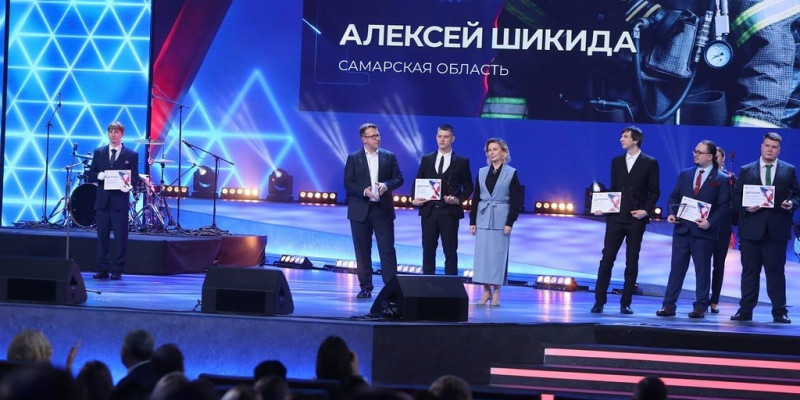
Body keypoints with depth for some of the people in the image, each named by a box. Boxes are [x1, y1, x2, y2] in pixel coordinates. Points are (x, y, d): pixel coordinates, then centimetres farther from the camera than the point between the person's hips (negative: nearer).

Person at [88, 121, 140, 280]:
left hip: (120, 201, -2)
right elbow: (91, 174, 12)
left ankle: (117, 270, 2)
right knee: (102, 236, 3)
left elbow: (135, 178, 3)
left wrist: (128, 183, -18)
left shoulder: (131, 155, 5)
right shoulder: (99, 152, 12)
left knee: (121, 238, -3)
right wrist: (99, 176, -10)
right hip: (103, 200, 2)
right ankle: (103, 269, 7)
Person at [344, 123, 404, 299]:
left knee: (387, 249, -4)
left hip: (383, 210, 0)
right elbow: (348, 183, -2)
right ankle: (365, 287, 10)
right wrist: (364, 191, -17)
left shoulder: (389, 157, 8)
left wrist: (386, 185, -15)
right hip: (360, 210, 0)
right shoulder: (353, 158, 4)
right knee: (362, 251, 4)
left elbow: (398, 178, 4)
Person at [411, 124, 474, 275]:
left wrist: (458, 199, -12)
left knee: (450, 252, 0)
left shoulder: (461, 162, 3)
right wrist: (414, 198, -3)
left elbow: (468, 187, 5)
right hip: (429, 211, 3)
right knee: (428, 250, 5)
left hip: (450, 212, -3)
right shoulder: (426, 159, 11)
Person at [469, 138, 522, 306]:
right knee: (482, 253, 1)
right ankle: (486, 291, 9)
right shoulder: (482, 172, 9)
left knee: (498, 254, -3)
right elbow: (476, 197, 10)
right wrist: (472, 221, 4)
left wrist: (510, 223, -10)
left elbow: (515, 200, -3)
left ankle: (496, 292, 3)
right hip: (483, 218, 3)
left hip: (500, 219, -3)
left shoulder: (511, 173, 0)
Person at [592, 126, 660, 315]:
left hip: (636, 219, -3)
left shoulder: (650, 163, 1)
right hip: (615, 217, 3)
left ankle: (625, 303, 7)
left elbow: (654, 192, 1)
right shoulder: (616, 161, 13)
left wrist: (646, 210, -12)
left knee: (632, 262, 2)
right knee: (606, 259, -3)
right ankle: (599, 301, -1)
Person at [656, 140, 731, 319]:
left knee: (702, 270, 3)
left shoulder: (721, 179, -1)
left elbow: (724, 206, -6)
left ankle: (700, 307, 9)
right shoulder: (685, 174, 12)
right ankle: (669, 305, 5)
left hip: (704, 231, -4)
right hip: (682, 228, 4)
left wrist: (710, 221, -18)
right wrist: (672, 213, -4)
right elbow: (674, 197, 14)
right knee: (677, 267, 3)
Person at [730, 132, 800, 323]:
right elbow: (736, 197, 8)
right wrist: (745, 208, -10)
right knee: (749, 271, 4)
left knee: (776, 271, 0)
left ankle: (779, 312, 4)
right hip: (751, 228, 1)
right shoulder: (746, 170, 9)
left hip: (777, 229, -1)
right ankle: (745, 310, 8)